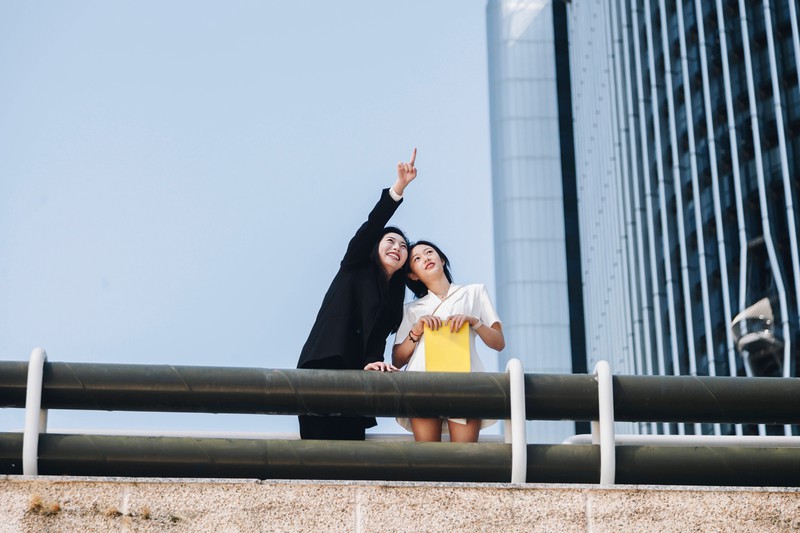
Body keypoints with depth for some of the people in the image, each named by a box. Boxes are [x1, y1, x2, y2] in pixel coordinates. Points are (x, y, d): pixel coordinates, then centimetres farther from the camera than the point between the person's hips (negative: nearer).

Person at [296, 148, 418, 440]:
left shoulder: (395, 294, 19)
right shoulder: (356, 267, 9)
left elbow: (378, 337, 6)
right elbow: (371, 225, -6)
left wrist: (373, 362, -17)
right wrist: (399, 187, -18)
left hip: (353, 377, 5)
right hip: (323, 369, -5)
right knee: (321, 445, -13)